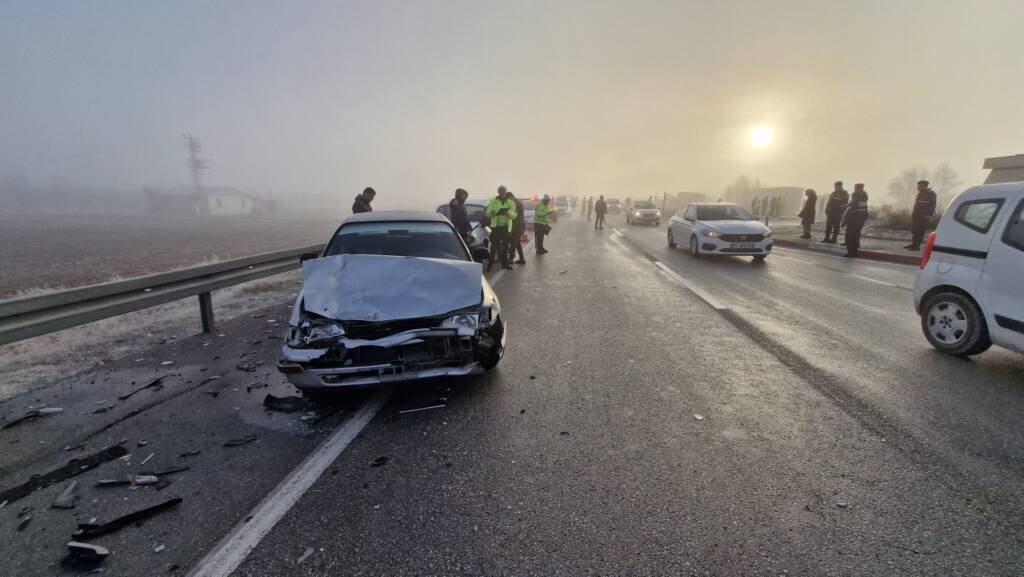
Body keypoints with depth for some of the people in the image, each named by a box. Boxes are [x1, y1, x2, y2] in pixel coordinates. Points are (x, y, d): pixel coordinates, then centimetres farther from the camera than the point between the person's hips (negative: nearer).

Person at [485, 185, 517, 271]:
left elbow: (514, 215, -4)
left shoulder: (511, 203, 8)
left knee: (505, 246, 11)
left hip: (506, 227, 3)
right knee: (494, 246, -6)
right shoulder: (493, 201, 4)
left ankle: (505, 263, 23)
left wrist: (508, 212, -24)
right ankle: (490, 264, -4)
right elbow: (487, 213, 0)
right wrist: (491, 213, -23)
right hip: (496, 226, -2)